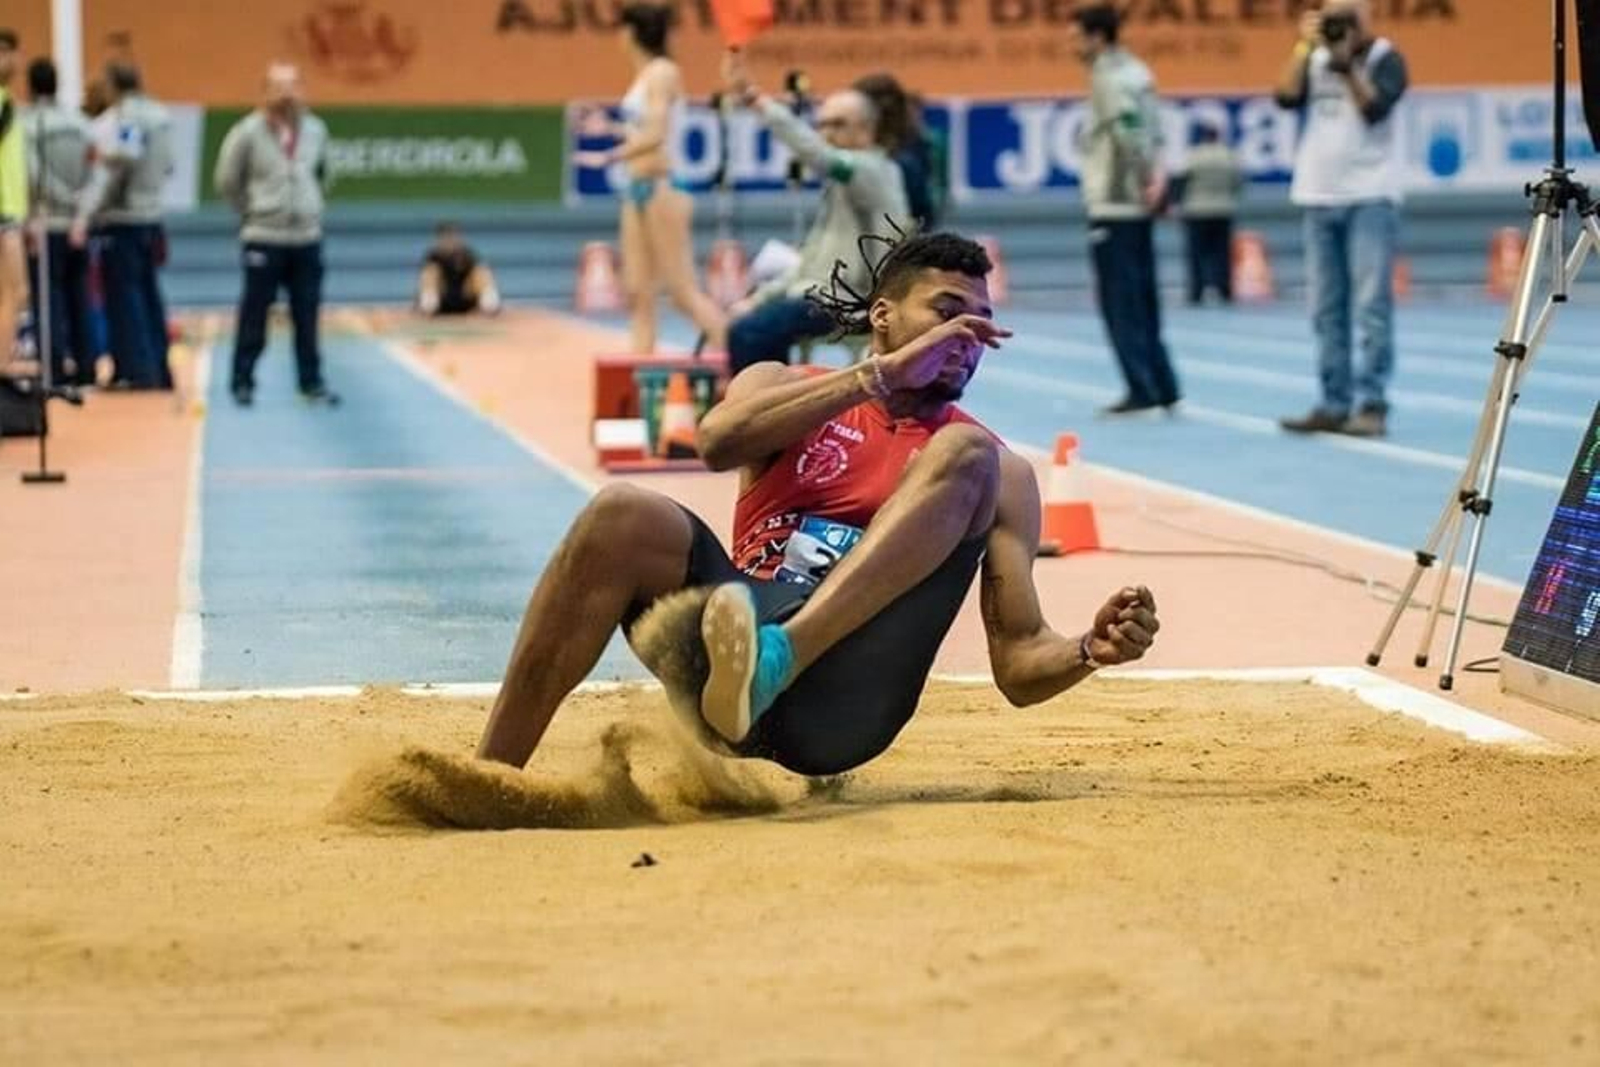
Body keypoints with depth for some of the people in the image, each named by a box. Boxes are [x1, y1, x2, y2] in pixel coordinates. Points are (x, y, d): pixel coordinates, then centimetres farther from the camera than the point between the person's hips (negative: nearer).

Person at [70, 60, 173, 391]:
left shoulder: (120, 118, -14)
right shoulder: (160, 117, 7)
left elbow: (112, 168, -21)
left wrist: (85, 215, -22)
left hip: (121, 219, -7)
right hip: (151, 216, 7)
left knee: (124, 298, -2)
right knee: (148, 295, 13)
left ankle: (138, 372, -4)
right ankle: (158, 371, 16)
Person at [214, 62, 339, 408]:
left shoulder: (315, 130, 4)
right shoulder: (248, 133, -10)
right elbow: (227, 181, -2)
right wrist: (253, 212, 2)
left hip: (307, 238, 4)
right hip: (263, 240, -4)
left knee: (307, 317, 7)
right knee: (253, 316, 2)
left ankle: (311, 382, 14)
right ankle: (243, 382, 11)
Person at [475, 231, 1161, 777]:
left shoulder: (1001, 477, 20)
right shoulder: (787, 387, 19)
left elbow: (1018, 664, 13)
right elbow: (719, 441, -6)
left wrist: (1092, 649, -10)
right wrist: (884, 374, -9)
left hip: (844, 708, 0)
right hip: (731, 644, 0)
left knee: (965, 457, -17)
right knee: (623, 519, -27)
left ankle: (773, 662, -41)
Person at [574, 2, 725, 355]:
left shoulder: (663, 72, -12)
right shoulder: (645, 74, 13)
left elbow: (655, 136, -20)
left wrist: (610, 157, -23)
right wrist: (611, 128, 29)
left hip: (662, 187, -9)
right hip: (639, 189, 9)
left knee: (683, 290, -10)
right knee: (639, 293, 6)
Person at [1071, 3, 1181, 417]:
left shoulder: (1109, 78, -12)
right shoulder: (1135, 72, 15)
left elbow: (1130, 134, -21)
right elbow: (1151, 131, 9)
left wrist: (1147, 180, -14)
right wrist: (1156, 174, -1)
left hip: (1113, 206, -9)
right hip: (1136, 204, 9)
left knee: (1120, 301, -4)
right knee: (1142, 299, 12)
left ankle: (1143, 389, -5)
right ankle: (1161, 386, 13)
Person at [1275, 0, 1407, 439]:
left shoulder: (1385, 58, 1)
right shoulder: (1314, 59, 14)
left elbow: (1375, 107, -13)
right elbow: (1286, 97, -2)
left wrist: (1347, 63, -14)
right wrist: (1305, 46, -7)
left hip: (1371, 198, -5)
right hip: (1319, 199, 5)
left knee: (1371, 305, -9)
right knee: (1326, 309, 4)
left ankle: (1371, 404, -9)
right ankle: (1335, 404, 7)